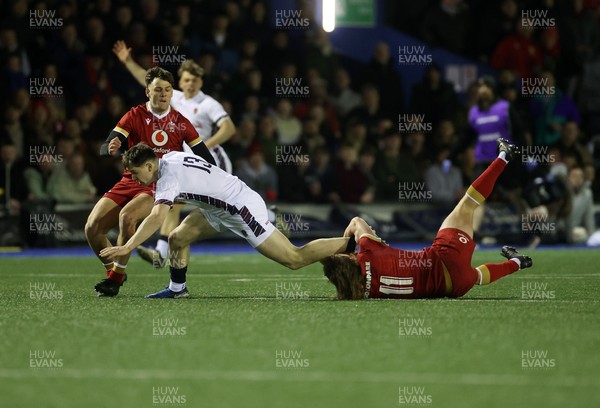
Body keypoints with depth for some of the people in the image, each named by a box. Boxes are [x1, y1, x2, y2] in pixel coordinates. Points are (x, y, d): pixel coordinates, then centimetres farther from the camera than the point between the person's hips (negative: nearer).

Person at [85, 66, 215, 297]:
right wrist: (111, 149, -35)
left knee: (126, 216, -32)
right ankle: (113, 270, 14)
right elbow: (105, 149, -10)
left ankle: (116, 276, -16)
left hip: (160, 188, -2)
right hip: (129, 182, 2)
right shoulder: (134, 116, -1)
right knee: (92, 228, -13)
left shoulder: (180, 123, 1)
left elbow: (206, 158, 8)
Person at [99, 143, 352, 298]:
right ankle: (177, 289, 21)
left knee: (295, 259, -9)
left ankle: (354, 244, -4)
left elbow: (157, 218, -36)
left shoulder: (168, 177, -23)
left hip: (242, 209, -10)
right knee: (177, 238, 7)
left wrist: (127, 247, -37)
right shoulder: (170, 157, 4)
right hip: (222, 209, 10)